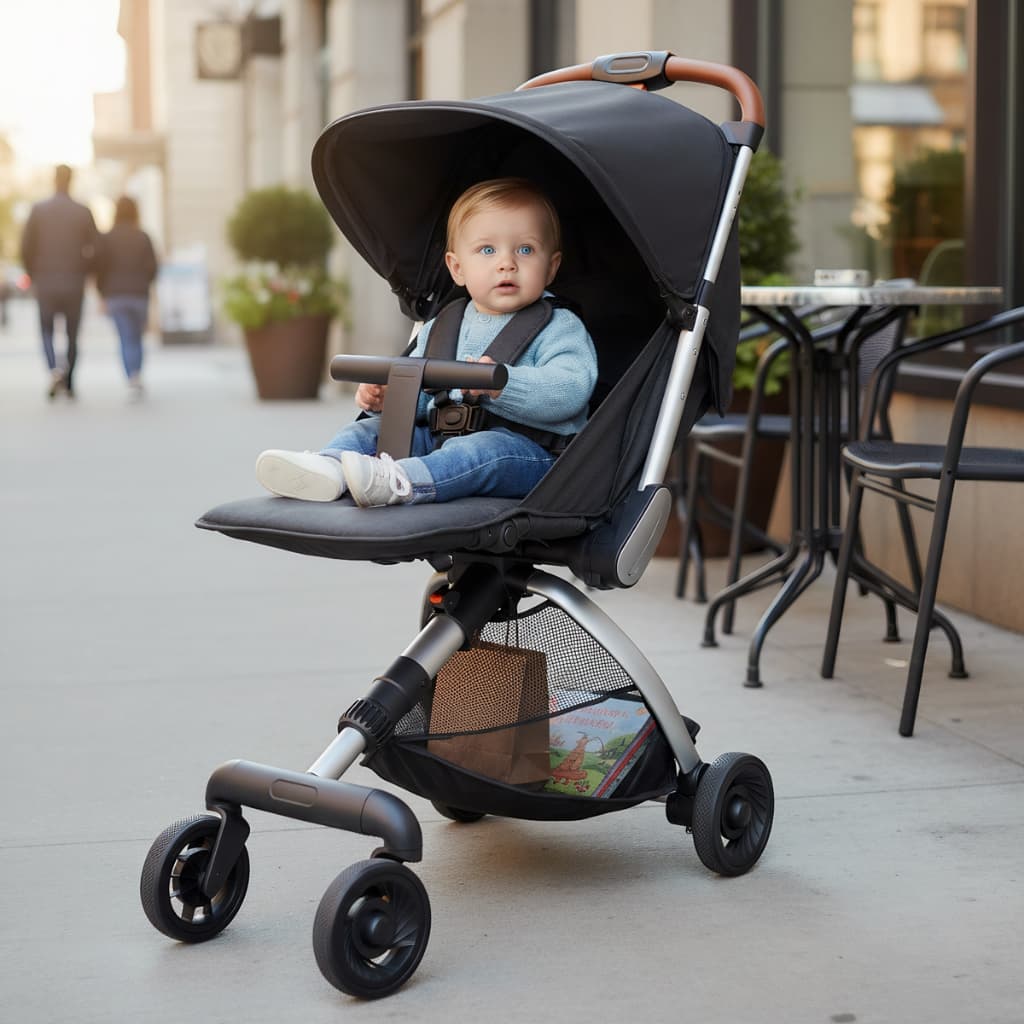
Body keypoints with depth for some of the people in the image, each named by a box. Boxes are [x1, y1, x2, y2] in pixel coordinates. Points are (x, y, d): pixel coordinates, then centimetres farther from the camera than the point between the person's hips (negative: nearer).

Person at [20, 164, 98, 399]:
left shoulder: (38, 210, -4)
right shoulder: (84, 212, -4)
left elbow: (26, 246, -4)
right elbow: (94, 248, -3)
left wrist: (33, 274, 12)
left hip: (45, 282, 0)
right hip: (74, 283, 0)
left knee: (47, 330, 11)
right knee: (72, 334, 13)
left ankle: (54, 369, -16)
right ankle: (68, 383, 13)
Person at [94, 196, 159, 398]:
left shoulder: (107, 238, -1)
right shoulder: (143, 238, 0)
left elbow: (100, 267, -4)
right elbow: (152, 267, -3)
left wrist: (103, 293, 7)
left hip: (115, 296, -1)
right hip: (139, 295, 1)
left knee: (126, 339, -2)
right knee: (137, 338, 14)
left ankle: (133, 378, -17)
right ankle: (137, 376, 5)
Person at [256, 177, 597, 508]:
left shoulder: (560, 328, -1)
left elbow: (571, 389, -19)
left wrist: (501, 384, -33)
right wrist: (383, 395, -2)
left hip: (524, 449, -6)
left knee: (488, 448, -37)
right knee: (371, 429, -6)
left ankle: (398, 482, -59)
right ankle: (328, 467, -37)